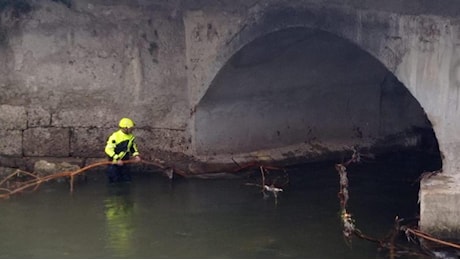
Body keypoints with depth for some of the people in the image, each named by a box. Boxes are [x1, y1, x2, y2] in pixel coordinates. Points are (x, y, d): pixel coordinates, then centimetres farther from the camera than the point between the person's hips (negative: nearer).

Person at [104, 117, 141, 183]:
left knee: (127, 180, 13)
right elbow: (108, 149, -24)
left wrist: (136, 155, -1)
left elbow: (133, 146, 16)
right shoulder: (115, 136, -24)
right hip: (114, 163, -7)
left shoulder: (131, 136, -1)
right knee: (115, 182, 3)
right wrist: (117, 159, -29)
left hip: (124, 163, 7)